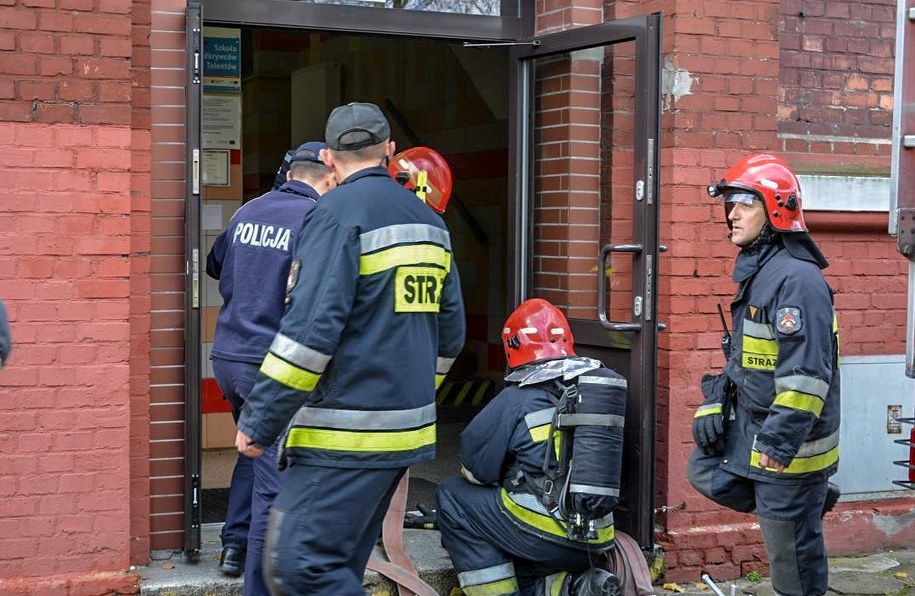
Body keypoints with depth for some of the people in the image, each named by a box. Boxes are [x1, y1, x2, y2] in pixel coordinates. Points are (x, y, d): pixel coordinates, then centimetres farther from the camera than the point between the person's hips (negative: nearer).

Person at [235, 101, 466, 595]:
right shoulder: (430, 221, 15)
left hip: (347, 436, -9)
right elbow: (449, 332, 21)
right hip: (407, 431, 9)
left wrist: (259, 420, -14)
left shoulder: (339, 211, -10)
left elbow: (311, 328, -19)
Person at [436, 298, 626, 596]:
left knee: (453, 495, 11)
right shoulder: (604, 386, 9)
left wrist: (506, 478, 22)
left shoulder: (518, 398, -7)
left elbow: (475, 468, 0)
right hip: (597, 543, 7)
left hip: (543, 532, -7)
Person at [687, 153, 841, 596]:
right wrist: (714, 404, 10)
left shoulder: (797, 278, -22)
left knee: (792, 550, 1)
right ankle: (809, 501, 25)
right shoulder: (757, 271, 10)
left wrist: (781, 440, -28)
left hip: (788, 440, -9)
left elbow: (806, 372, -27)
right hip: (752, 427, 10)